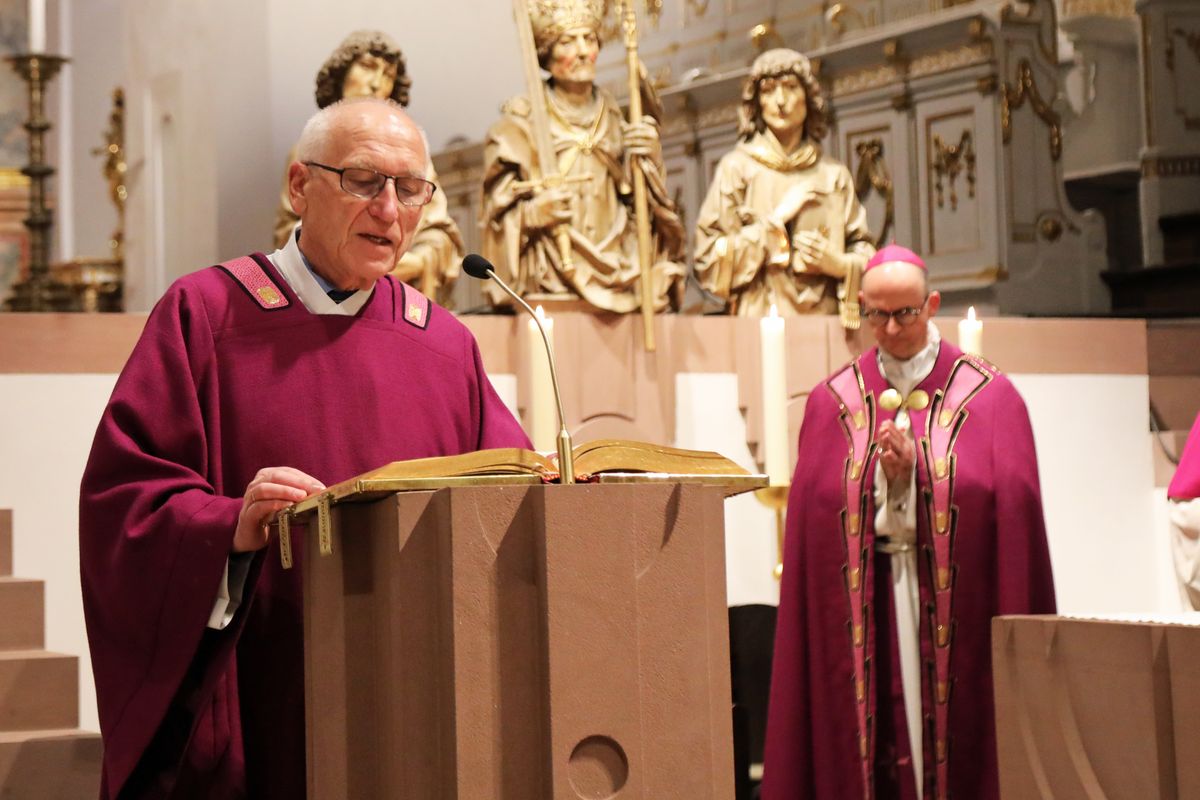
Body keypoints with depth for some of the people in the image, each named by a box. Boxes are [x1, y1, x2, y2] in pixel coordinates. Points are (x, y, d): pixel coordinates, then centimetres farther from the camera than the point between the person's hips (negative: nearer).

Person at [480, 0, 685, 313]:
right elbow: (498, 219, 3)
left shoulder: (615, 123, 13)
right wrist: (533, 214, -16)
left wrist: (646, 159, -4)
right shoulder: (520, 125, 3)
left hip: (617, 285, 3)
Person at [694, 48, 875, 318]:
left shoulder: (834, 174, 12)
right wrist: (775, 220, -4)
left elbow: (864, 250, 16)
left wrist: (838, 264, -4)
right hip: (758, 320, -2)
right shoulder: (736, 167, 6)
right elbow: (708, 258, -1)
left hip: (824, 321, 2)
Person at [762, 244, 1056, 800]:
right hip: (864, 603, 1)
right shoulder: (830, 403, 9)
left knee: (952, 729, -3)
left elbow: (1012, 512, -5)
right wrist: (885, 473, -12)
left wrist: (915, 468, -11)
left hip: (955, 604, -1)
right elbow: (813, 515, 3)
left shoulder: (989, 396, 3)